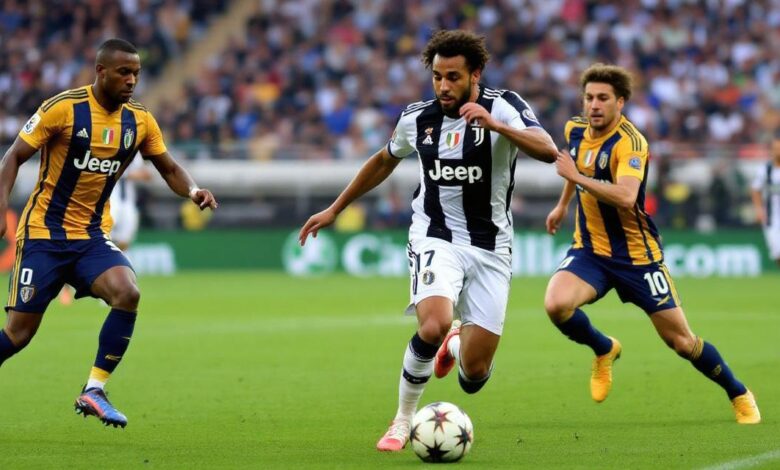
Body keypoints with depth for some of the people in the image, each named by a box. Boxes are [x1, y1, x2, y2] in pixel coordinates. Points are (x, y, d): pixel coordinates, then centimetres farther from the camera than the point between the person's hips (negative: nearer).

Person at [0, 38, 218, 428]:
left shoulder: (139, 121, 2)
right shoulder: (63, 108, -12)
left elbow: (169, 169, 11)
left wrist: (193, 191, -11)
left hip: (92, 235, 4)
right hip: (43, 233, -4)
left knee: (127, 293, -24)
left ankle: (93, 392, -14)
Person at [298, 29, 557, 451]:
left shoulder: (503, 107, -8)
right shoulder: (417, 119, 1)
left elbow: (548, 151, -25)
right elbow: (385, 160, 22)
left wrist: (497, 125, -39)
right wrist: (335, 209, 25)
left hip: (490, 247, 0)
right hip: (435, 238, 0)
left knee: (474, 374, -3)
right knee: (433, 325, -31)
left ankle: (457, 343, 37)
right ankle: (403, 419, -7)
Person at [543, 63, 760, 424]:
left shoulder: (629, 142, -21)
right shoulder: (576, 130, 1)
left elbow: (625, 196, -38)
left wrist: (576, 176, -34)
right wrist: (563, 205, 33)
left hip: (636, 255, -5)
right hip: (589, 249, 5)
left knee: (682, 342, 0)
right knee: (556, 304, -26)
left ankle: (740, 396, 25)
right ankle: (603, 350, 6)